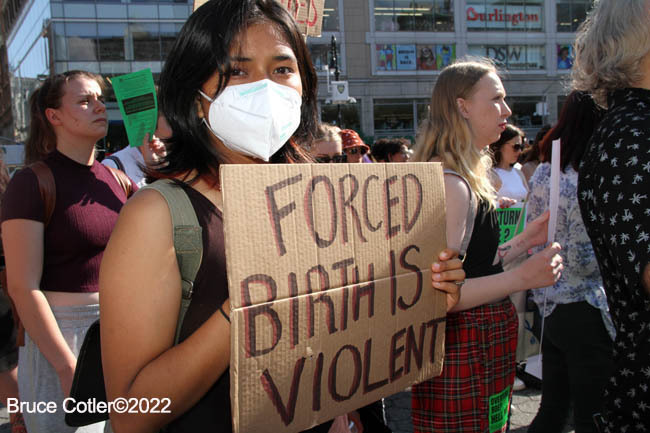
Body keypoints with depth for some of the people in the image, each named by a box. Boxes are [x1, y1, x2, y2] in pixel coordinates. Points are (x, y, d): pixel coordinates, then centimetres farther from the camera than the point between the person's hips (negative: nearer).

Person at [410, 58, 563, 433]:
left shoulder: (468, 177, 12)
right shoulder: (449, 183, -20)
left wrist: (524, 241, 11)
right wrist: (522, 278, -28)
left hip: (484, 340, 10)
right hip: (464, 349, -10)